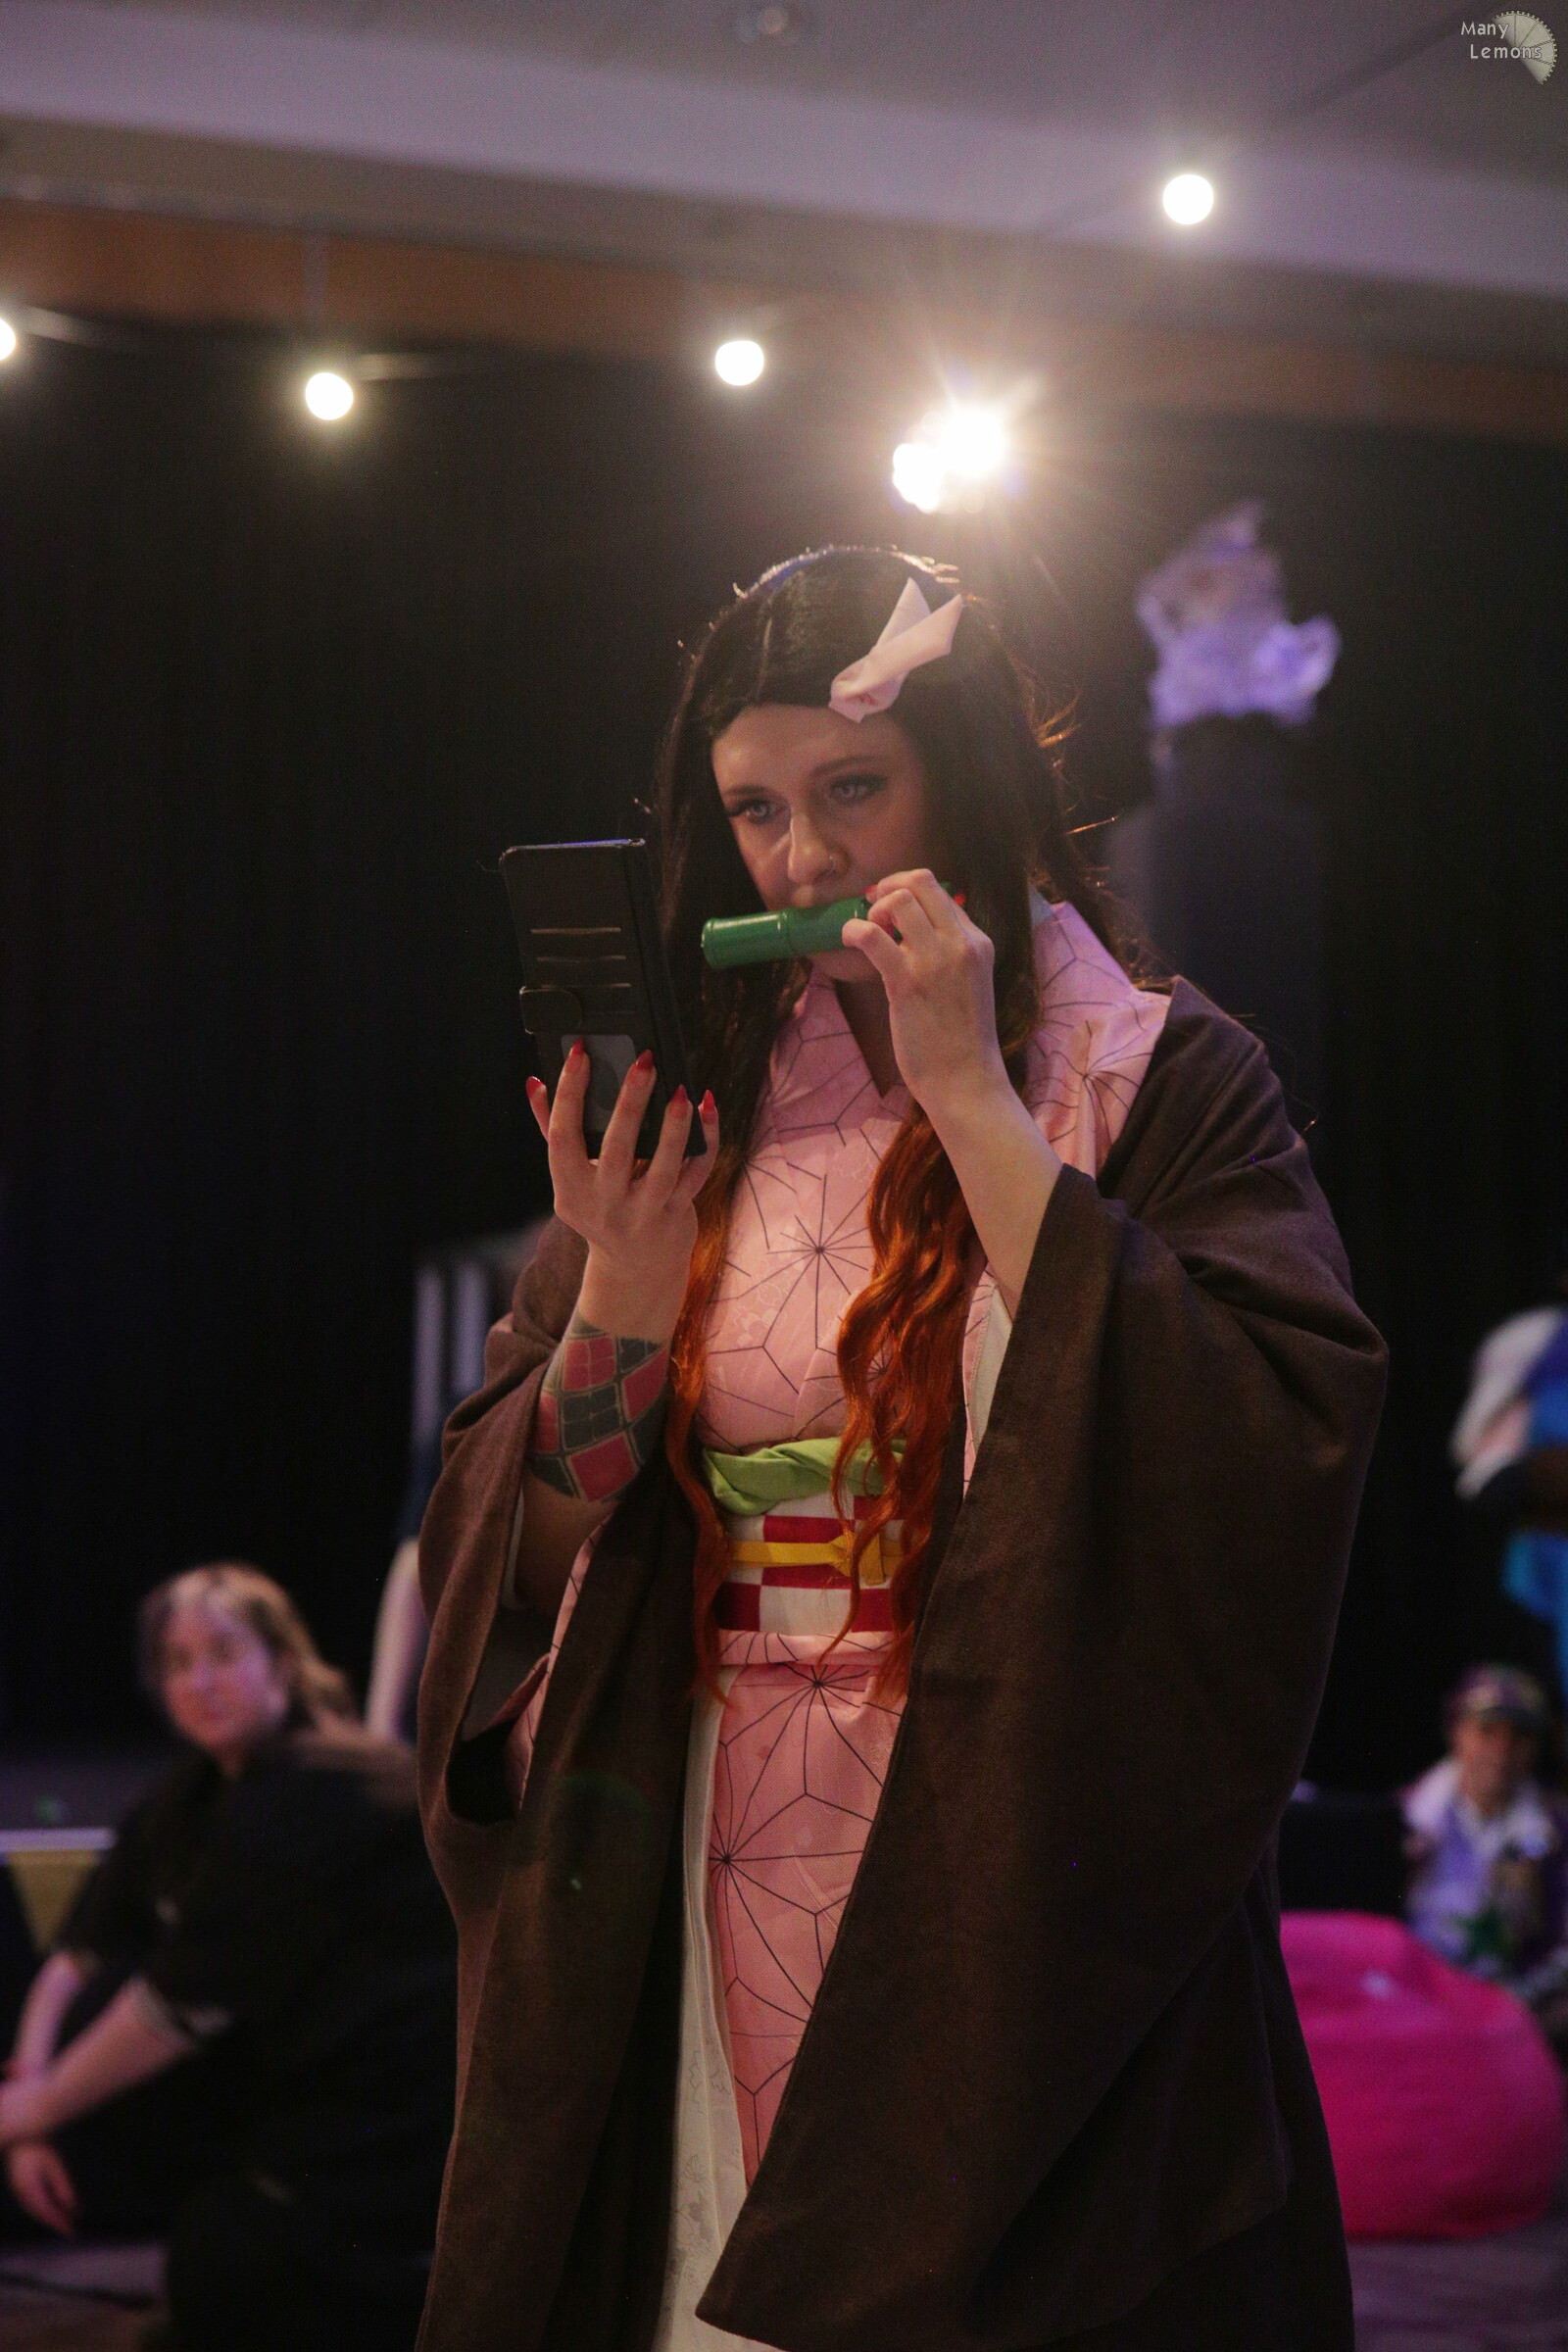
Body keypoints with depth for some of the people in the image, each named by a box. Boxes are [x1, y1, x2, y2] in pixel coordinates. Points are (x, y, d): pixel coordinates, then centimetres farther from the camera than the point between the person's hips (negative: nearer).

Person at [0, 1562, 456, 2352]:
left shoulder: (317, 1795, -22)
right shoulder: (196, 1795, 7)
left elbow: (187, 1999, -24)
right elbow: (83, 1953, 4)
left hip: (403, 2103, -9)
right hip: (302, 2069, 9)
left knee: (217, 2275, -16)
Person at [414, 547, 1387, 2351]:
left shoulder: (1161, 1082, -3)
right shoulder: (700, 1100, 8)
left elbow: (1273, 1447, -20)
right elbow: (519, 1541, 6)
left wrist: (973, 1098, -18)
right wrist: (615, 1297, -14)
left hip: (1024, 1866, -3)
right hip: (726, 1886, 3)